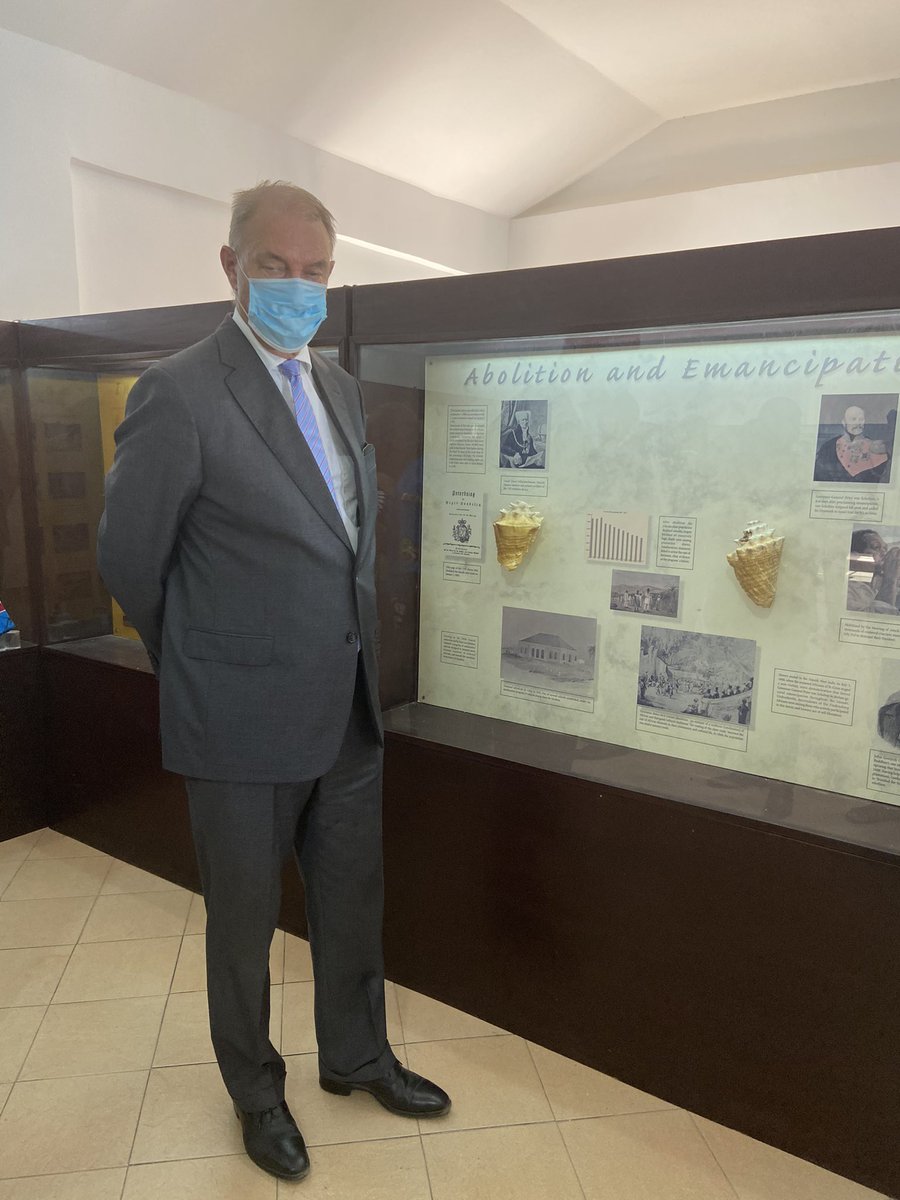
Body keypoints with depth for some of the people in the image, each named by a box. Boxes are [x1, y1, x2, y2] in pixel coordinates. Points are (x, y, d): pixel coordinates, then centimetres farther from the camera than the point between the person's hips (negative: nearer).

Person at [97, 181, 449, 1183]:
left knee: (352, 902, 22)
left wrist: (345, 644, 15)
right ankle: (255, 1091, 43)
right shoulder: (178, 394, -16)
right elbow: (128, 560, -8)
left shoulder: (339, 387, 7)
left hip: (346, 709, 7)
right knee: (243, 921, 16)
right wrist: (204, 666, 6)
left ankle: (355, 1057, 47)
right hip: (244, 722, -6)